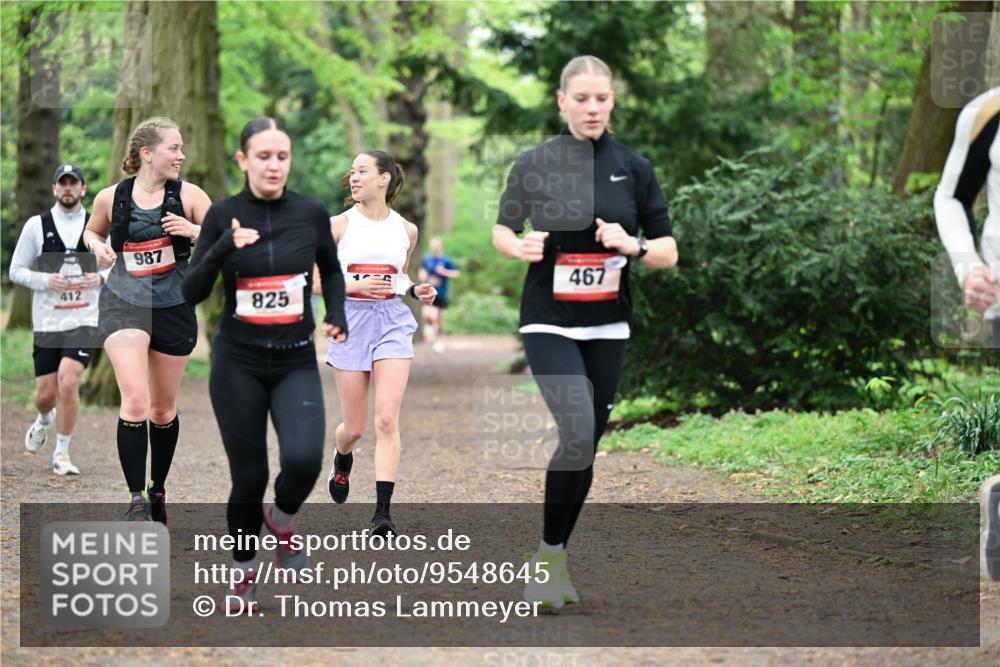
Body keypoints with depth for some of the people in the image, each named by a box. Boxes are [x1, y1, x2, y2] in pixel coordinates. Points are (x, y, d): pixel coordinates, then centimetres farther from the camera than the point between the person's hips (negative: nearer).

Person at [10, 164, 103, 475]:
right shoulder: (37, 225, 1)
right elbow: (16, 270, 4)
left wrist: (101, 278, -8)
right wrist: (46, 280, -14)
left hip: (84, 320, -1)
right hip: (47, 321, 1)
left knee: (68, 380, -20)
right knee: (45, 394, 3)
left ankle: (62, 454, -5)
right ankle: (44, 420, 41)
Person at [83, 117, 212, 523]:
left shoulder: (188, 195, -6)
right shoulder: (111, 198, -4)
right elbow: (92, 231, 17)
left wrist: (194, 231, -24)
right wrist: (98, 247, -6)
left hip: (173, 309, 1)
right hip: (123, 306, -1)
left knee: (163, 408, 12)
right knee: (135, 401, -19)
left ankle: (158, 490, 34)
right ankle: (136, 499, -13)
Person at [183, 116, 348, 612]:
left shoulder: (311, 213, -2)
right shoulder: (223, 216, -5)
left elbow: (331, 270, 17)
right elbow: (191, 293, -8)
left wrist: (337, 316, 1)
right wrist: (222, 249, -23)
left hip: (297, 362, 1)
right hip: (238, 362, 0)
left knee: (304, 458, -22)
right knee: (248, 477, 1)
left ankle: (282, 519, 12)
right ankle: (244, 572, 27)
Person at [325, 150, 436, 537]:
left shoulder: (406, 230, 8)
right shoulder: (339, 225, 1)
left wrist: (417, 291, 2)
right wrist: (354, 285, -17)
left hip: (392, 321, 1)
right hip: (352, 320, -1)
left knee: (387, 419, -14)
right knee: (354, 427, 6)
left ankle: (382, 512, -15)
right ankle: (343, 460, 44)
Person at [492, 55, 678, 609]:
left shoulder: (634, 167, 1)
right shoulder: (534, 164, -4)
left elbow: (669, 253, 4)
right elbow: (501, 230, 9)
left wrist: (633, 245, -16)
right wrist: (521, 246, -12)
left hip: (608, 327, 3)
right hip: (549, 323, -3)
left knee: (588, 444, 5)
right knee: (577, 432, -21)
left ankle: (554, 559, 20)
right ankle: (547, 554, -7)